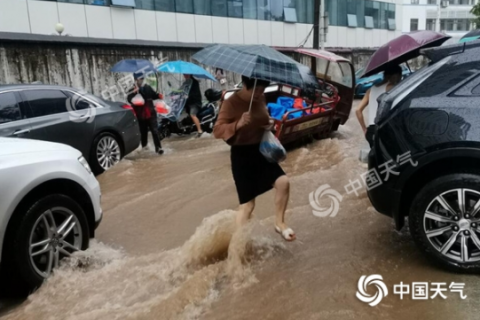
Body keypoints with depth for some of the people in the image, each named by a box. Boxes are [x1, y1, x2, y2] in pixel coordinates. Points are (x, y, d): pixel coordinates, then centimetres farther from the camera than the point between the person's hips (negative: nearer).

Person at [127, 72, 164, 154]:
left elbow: (154, 95, 17)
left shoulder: (148, 88, 4)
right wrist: (134, 93, -36)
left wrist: (159, 95, -4)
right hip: (140, 116, -1)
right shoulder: (132, 91, -4)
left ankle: (158, 147, -1)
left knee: (155, 131, -6)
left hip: (151, 114, 1)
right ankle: (144, 147, 28)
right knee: (143, 132, 10)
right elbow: (129, 100, -20)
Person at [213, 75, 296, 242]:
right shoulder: (231, 103, -17)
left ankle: (279, 223, 16)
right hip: (242, 154, -6)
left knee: (283, 182, -7)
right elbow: (217, 131, -24)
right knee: (247, 204, -2)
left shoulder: (261, 99, 3)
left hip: (261, 150, 6)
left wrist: (269, 123, -1)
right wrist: (238, 124, -40)